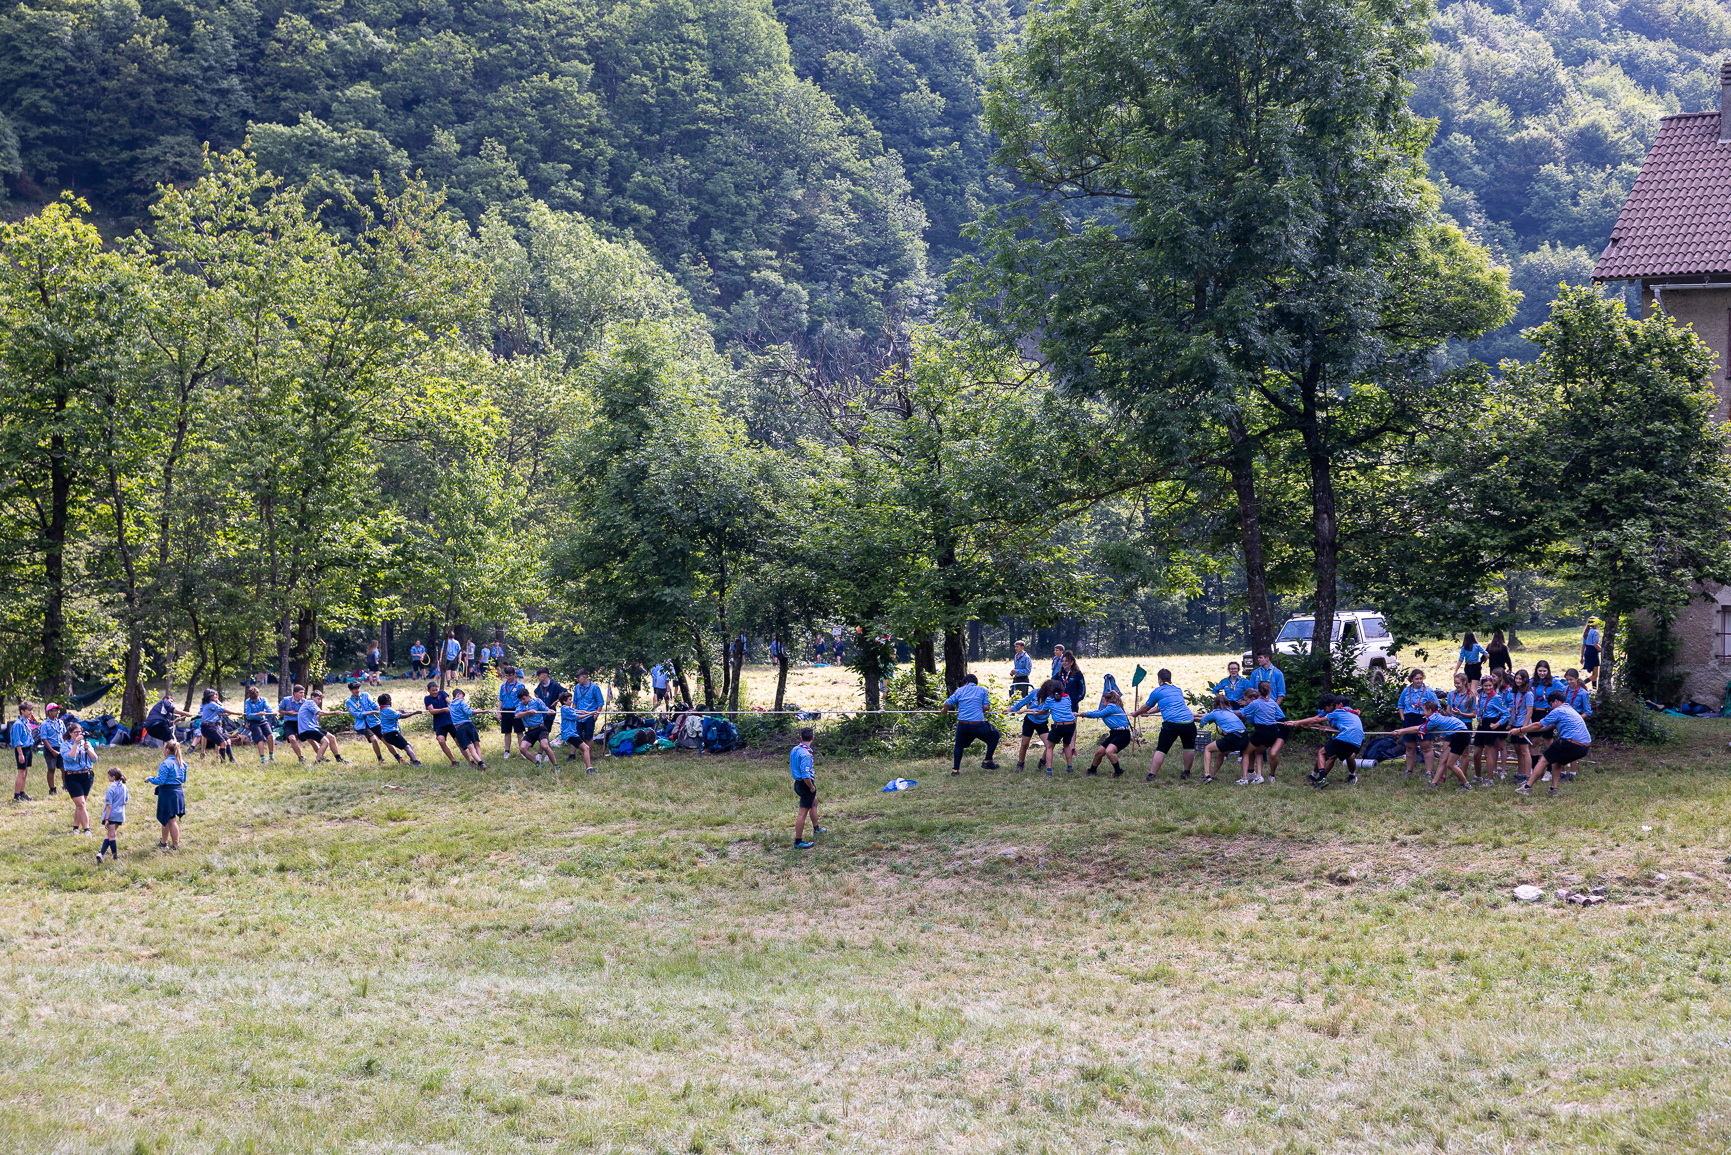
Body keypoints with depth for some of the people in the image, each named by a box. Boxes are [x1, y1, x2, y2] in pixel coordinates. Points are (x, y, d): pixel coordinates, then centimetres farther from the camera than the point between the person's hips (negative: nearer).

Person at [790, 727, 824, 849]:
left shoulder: (794, 750, 3)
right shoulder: (805, 754, -25)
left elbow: (791, 768, 16)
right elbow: (805, 775, -31)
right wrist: (811, 787, -16)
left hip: (797, 783, 10)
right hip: (806, 784, -10)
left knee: (814, 802, 32)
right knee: (803, 813, -5)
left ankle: (816, 829, 48)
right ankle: (798, 842, -2)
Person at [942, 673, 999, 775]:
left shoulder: (960, 690, 10)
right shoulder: (982, 690, 9)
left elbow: (947, 704, 6)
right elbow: (986, 706, 2)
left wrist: (944, 710, 28)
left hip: (962, 724, 2)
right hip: (978, 724, -2)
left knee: (959, 745, 25)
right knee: (994, 736, 23)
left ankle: (955, 770, 20)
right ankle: (987, 762, 24)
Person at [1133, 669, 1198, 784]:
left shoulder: (1157, 691, 8)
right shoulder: (1178, 690, 24)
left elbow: (1146, 707, 22)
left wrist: (1135, 713, 43)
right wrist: (1149, 712, 49)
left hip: (1171, 723, -4)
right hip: (1188, 721, 4)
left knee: (1161, 750, 3)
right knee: (1189, 747, 23)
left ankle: (1152, 775, 0)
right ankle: (1186, 772, 31)